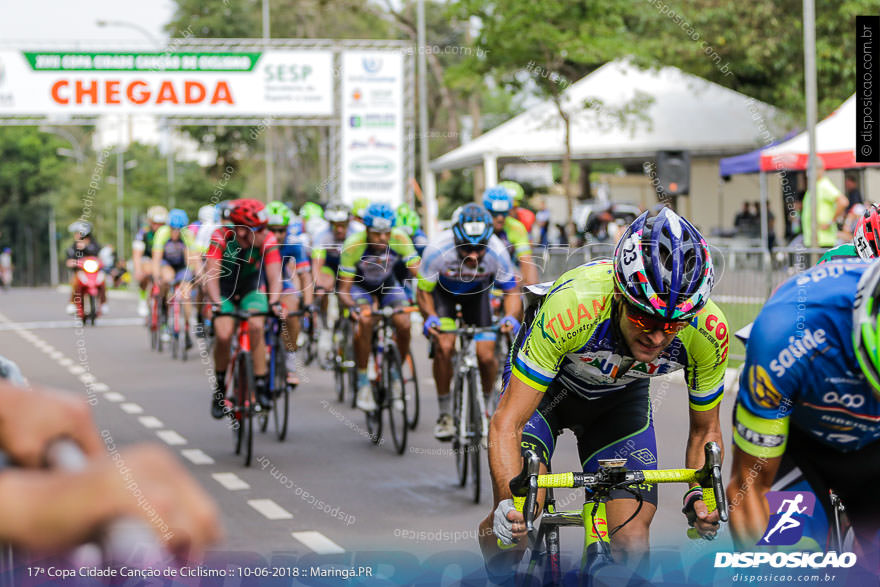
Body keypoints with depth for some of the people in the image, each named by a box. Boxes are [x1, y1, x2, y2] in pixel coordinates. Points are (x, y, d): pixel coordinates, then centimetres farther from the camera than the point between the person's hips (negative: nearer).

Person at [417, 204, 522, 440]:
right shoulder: (437, 250, -37)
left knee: (486, 356, -11)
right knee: (444, 347, -21)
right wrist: (430, 317, -42)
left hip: (477, 290, 1)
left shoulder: (497, 252, -35)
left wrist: (511, 317, -41)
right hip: (443, 290, -1)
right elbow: (423, 291, -23)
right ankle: (445, 413, -3)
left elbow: (511, 291, -21)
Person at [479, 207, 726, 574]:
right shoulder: (572, 305, -42)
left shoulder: (707, 331, -30)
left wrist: (701, 495, -29)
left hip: (620, 396, 3)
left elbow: (704, 429, -11)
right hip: (546, 383, -2)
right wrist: (510, 500, -53)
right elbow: (507, 423, -37)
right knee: (513, 519, -25)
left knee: (632, 546, -11)